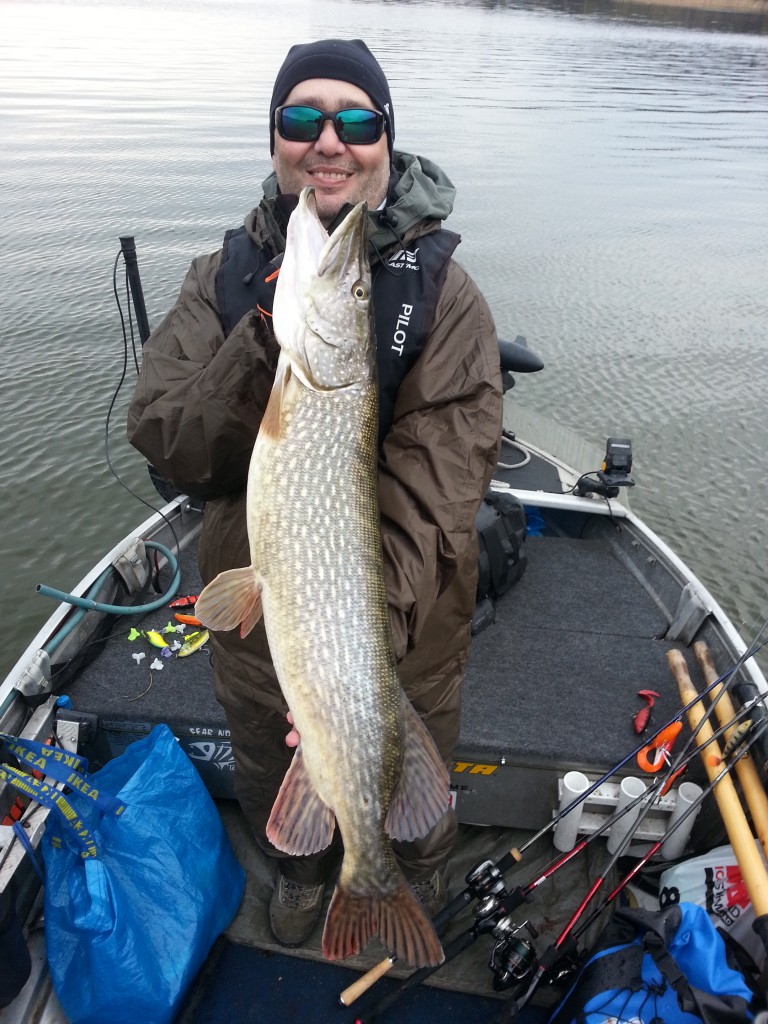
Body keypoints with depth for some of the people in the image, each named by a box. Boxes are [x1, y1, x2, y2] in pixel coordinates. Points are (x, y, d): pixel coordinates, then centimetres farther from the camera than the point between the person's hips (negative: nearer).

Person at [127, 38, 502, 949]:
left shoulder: (443, 292, -15)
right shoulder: (225, 277, -6)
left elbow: (436, 486, -24)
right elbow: (166, 445, -16)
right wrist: (267, 338, -31)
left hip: (405, 620, -2)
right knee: (271, 777, 29)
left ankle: (417, 874, 63)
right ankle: (300, 871, 65)